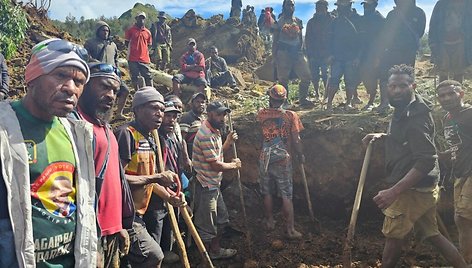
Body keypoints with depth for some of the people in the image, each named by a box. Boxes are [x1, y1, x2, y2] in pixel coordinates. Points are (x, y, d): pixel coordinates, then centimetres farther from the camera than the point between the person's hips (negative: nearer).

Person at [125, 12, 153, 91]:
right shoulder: (130, 30, 2)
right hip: (133, 58, -2)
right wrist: (134, 49, 2)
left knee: (148, 76, 1)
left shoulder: (147, 32, 10)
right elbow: (126, 42, 6)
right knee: (135, 76, 4)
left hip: (144, 58, 2)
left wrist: (144, 51, 6)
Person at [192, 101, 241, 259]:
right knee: (206, 225, 6)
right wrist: (234, 165, -6)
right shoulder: (205, 135, -23)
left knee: (221, 218, 21)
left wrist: (228, 142, 2)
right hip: (206, 187, -10)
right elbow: (216, 165, -23)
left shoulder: (215, 131, 9)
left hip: (214, 185, 10)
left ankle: (215, 250, 38)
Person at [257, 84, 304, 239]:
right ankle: (290, 230, 11)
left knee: (267, 193, 17)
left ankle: (269, 222, 31)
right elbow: (296, 140, -9)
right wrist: (301, 155, 6)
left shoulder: (262, 114, -6)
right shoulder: (291, 116, -11)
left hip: (265, 160, 2)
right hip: (284, 161, -2)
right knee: (286, 196, 5)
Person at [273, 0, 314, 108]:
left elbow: (301, 38, 18)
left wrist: (302, 52, 8)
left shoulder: (298, 21, 13)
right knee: (283, 79, -2)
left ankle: (303, 99, 11)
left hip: (297, 51, 4)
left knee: (306, 76, -2)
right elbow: (275, 41, 1)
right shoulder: (279, 22, 2)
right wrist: (274, 56, -6)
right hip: (283, 51, -4)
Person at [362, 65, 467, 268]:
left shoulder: (415, 116, -21)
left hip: (413, 189, -10)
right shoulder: (404, 110, 10)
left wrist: (394, 191, -35)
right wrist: (383, 136, 10)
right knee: (431, 234, 20)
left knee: (393, 236, 4)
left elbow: (426, 161, -29)